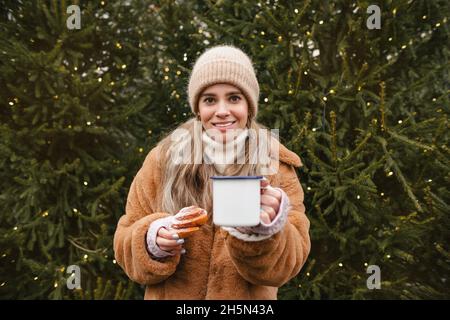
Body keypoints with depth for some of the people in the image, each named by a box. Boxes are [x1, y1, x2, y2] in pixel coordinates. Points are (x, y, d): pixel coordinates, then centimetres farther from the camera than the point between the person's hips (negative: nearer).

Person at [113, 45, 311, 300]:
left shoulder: (276, 166, -8)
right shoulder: (163, 160, -8)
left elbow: (289, 262, -15)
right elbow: (127, 244, -3)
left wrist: (263, 231, -34)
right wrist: (153, 240, -23)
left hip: (249, 298, 0)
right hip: (169, 295, 0)